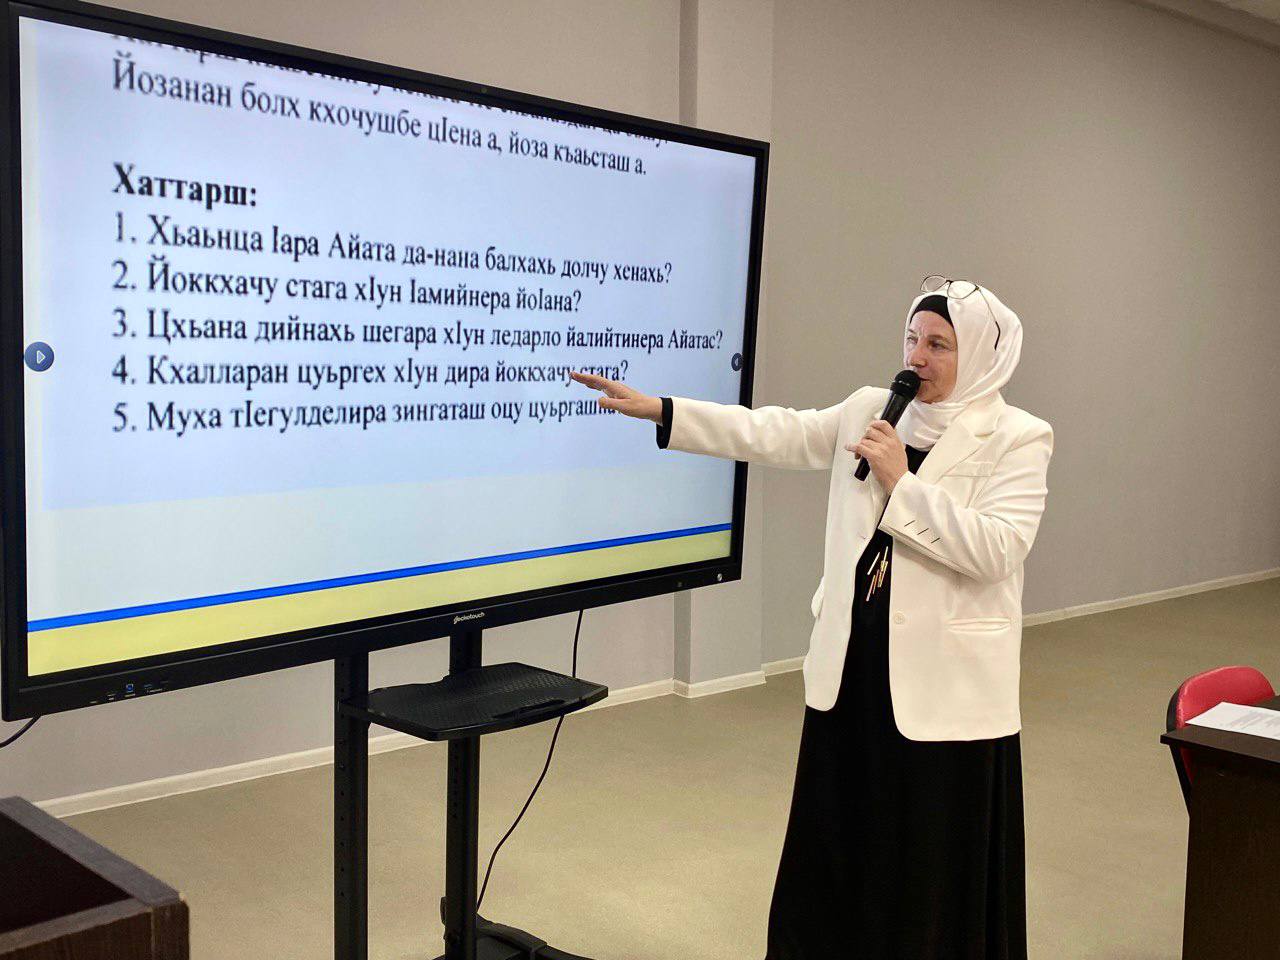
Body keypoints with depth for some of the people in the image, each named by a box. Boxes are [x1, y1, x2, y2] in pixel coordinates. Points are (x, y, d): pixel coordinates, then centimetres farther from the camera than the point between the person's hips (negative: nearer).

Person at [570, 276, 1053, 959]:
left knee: (938, 862, 6)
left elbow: (995, 548, -18)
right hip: (852, 670, 5)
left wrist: (902, 482, -19)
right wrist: (656, 409, -3)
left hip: (945, 686, -4)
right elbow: (772, 435, 4)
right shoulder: (868, 411, 8)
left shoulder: (1017, 437, -6)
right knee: (839, 845, 16)